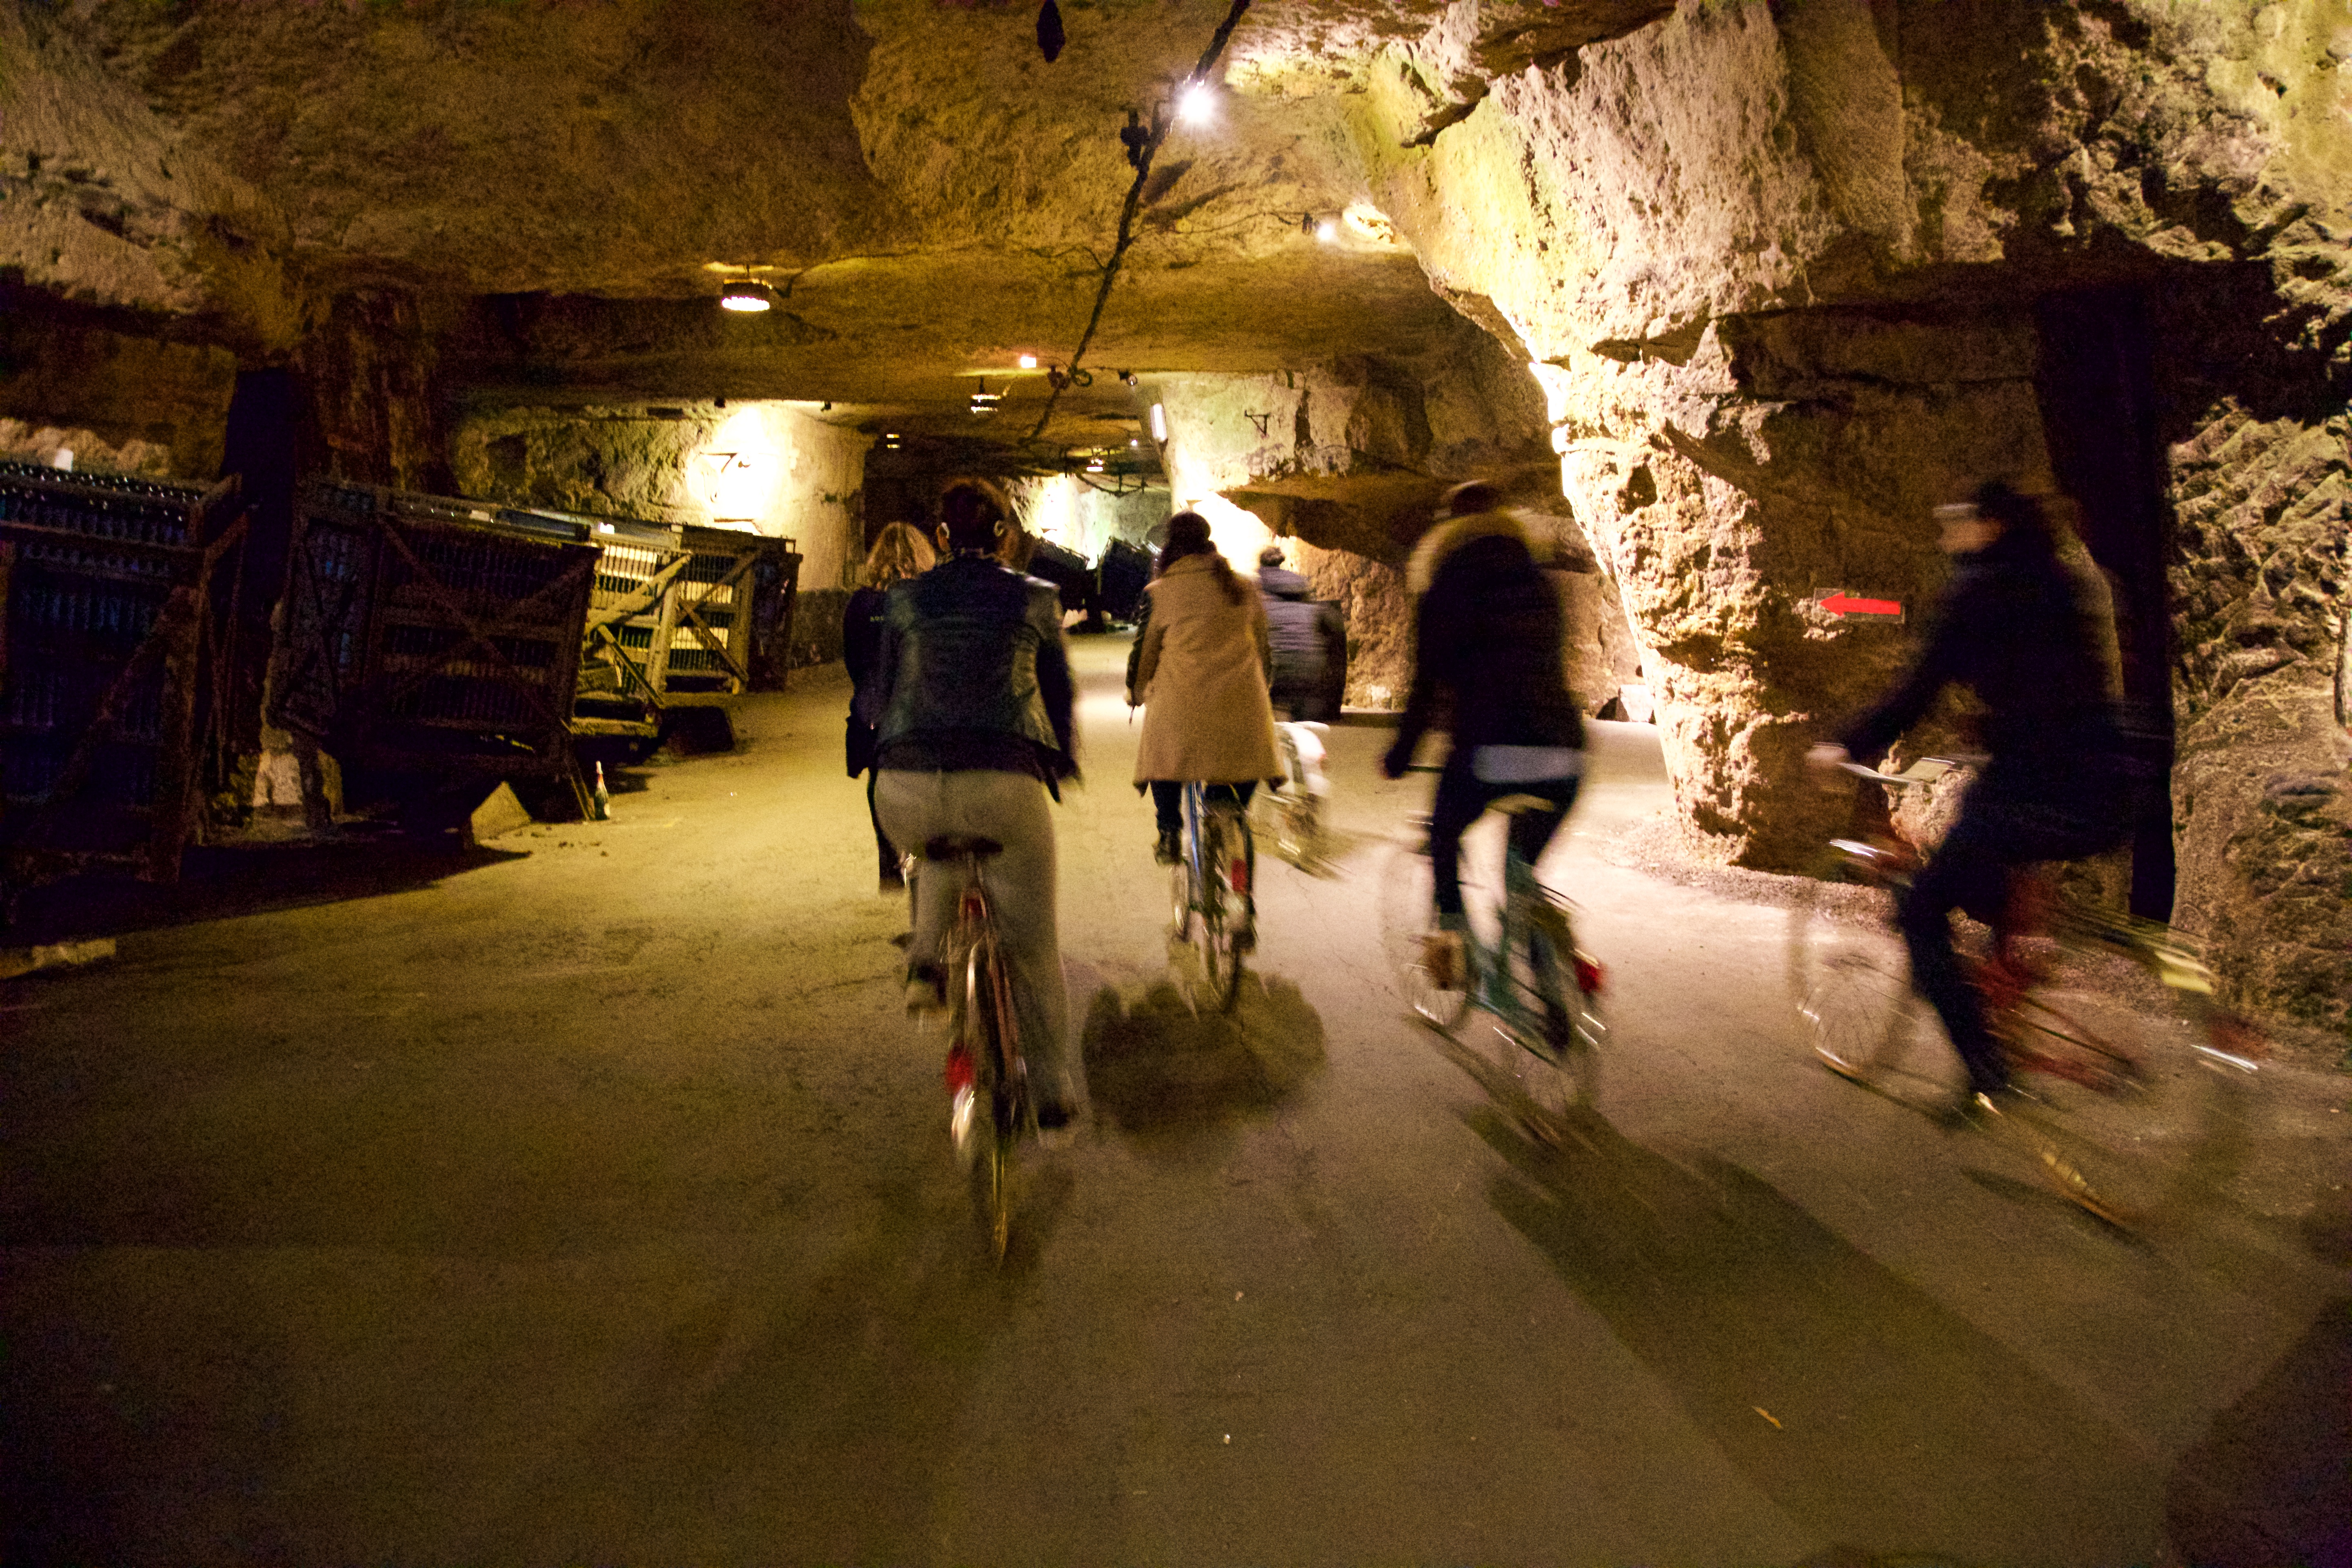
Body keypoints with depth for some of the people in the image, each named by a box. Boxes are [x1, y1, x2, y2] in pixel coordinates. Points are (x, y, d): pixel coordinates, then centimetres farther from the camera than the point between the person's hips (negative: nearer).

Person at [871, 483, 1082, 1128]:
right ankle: (1054, 1091, 23)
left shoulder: (905, 598, 17)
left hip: (905, 789, 2)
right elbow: (1059, 691, 23)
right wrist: (1064, 762, 40)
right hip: (1005, 781, -2)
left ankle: (927, 962, 18)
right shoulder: (1036, 598, 15)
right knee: (1031, 943, 16)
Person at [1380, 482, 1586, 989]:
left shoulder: (1447, 589, 4)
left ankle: (1452, 929, 11)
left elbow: (1428, 684, 1)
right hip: (1564, 754, 5)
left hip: (1491, 753, -4)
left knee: (1443, 833, 24)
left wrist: (1400, 754, 12)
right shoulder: (1539, 585, 20)